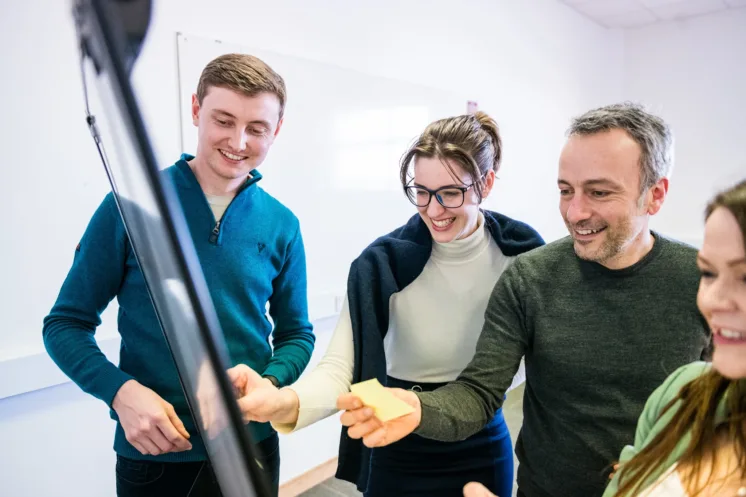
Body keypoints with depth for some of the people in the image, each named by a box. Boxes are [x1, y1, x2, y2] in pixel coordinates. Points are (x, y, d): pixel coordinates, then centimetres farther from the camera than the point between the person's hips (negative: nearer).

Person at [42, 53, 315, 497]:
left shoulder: (281, 225, -3)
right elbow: (66, 324, -4)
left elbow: (296, 334, 5)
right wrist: (120, 390, -19)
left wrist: (268, 383, -14)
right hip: (152, 452, -2)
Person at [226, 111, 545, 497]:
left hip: (485, 451, 2)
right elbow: (339, 369, -23)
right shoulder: (384, 262, -18)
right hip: (400, 455, -1)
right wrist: (280, 402, -43)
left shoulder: (522, 253, -11)